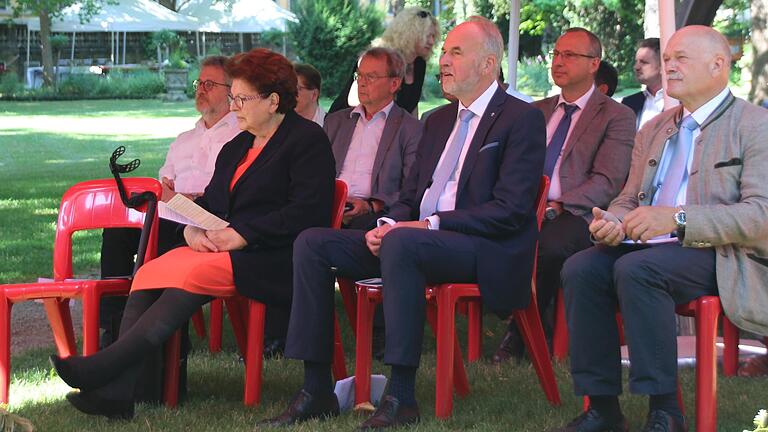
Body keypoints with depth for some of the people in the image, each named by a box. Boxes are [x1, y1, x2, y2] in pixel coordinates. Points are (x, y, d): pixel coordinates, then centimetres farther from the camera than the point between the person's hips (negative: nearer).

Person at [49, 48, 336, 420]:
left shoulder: (307, 139, -1)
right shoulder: (236, 147, 24)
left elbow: (308, 212, -13)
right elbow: (210, 201, 21)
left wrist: (241, 235, -17)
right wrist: (194, 229, -4)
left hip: (272, 259, -8)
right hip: (219, 249, 8)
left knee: (194, 274, -33)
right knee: (149, 273, -19)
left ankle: (106, 364, -38)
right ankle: (117, 390, -30)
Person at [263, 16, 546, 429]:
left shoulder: (522, 119, -4)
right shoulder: (438, 121, 21)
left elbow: (511, 210, -15)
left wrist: (430, 225, -20)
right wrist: (387, 224, -3)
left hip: (484, 252, -8)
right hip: (413, 239, 8)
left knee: (402, 242, -38)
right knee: (312, 243, -6)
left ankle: (401, 397, -35)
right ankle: (316, 390, -8)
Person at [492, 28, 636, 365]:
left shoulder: (617, 117, 5)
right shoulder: (537, 112, 24)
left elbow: (607, 183, -6)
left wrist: (557, 207, -21)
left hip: (578, 215, -4)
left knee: (548, 244, -38)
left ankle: (519, 336, -18)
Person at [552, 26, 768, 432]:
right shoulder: (654, 130, 22)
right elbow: (629, 198, 24)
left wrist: (677, 219, -25)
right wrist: (613, 221, -3)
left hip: (720, 257, -7)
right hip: (649, 247, 7)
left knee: (634, 269, -34)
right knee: (580, 269, -21)